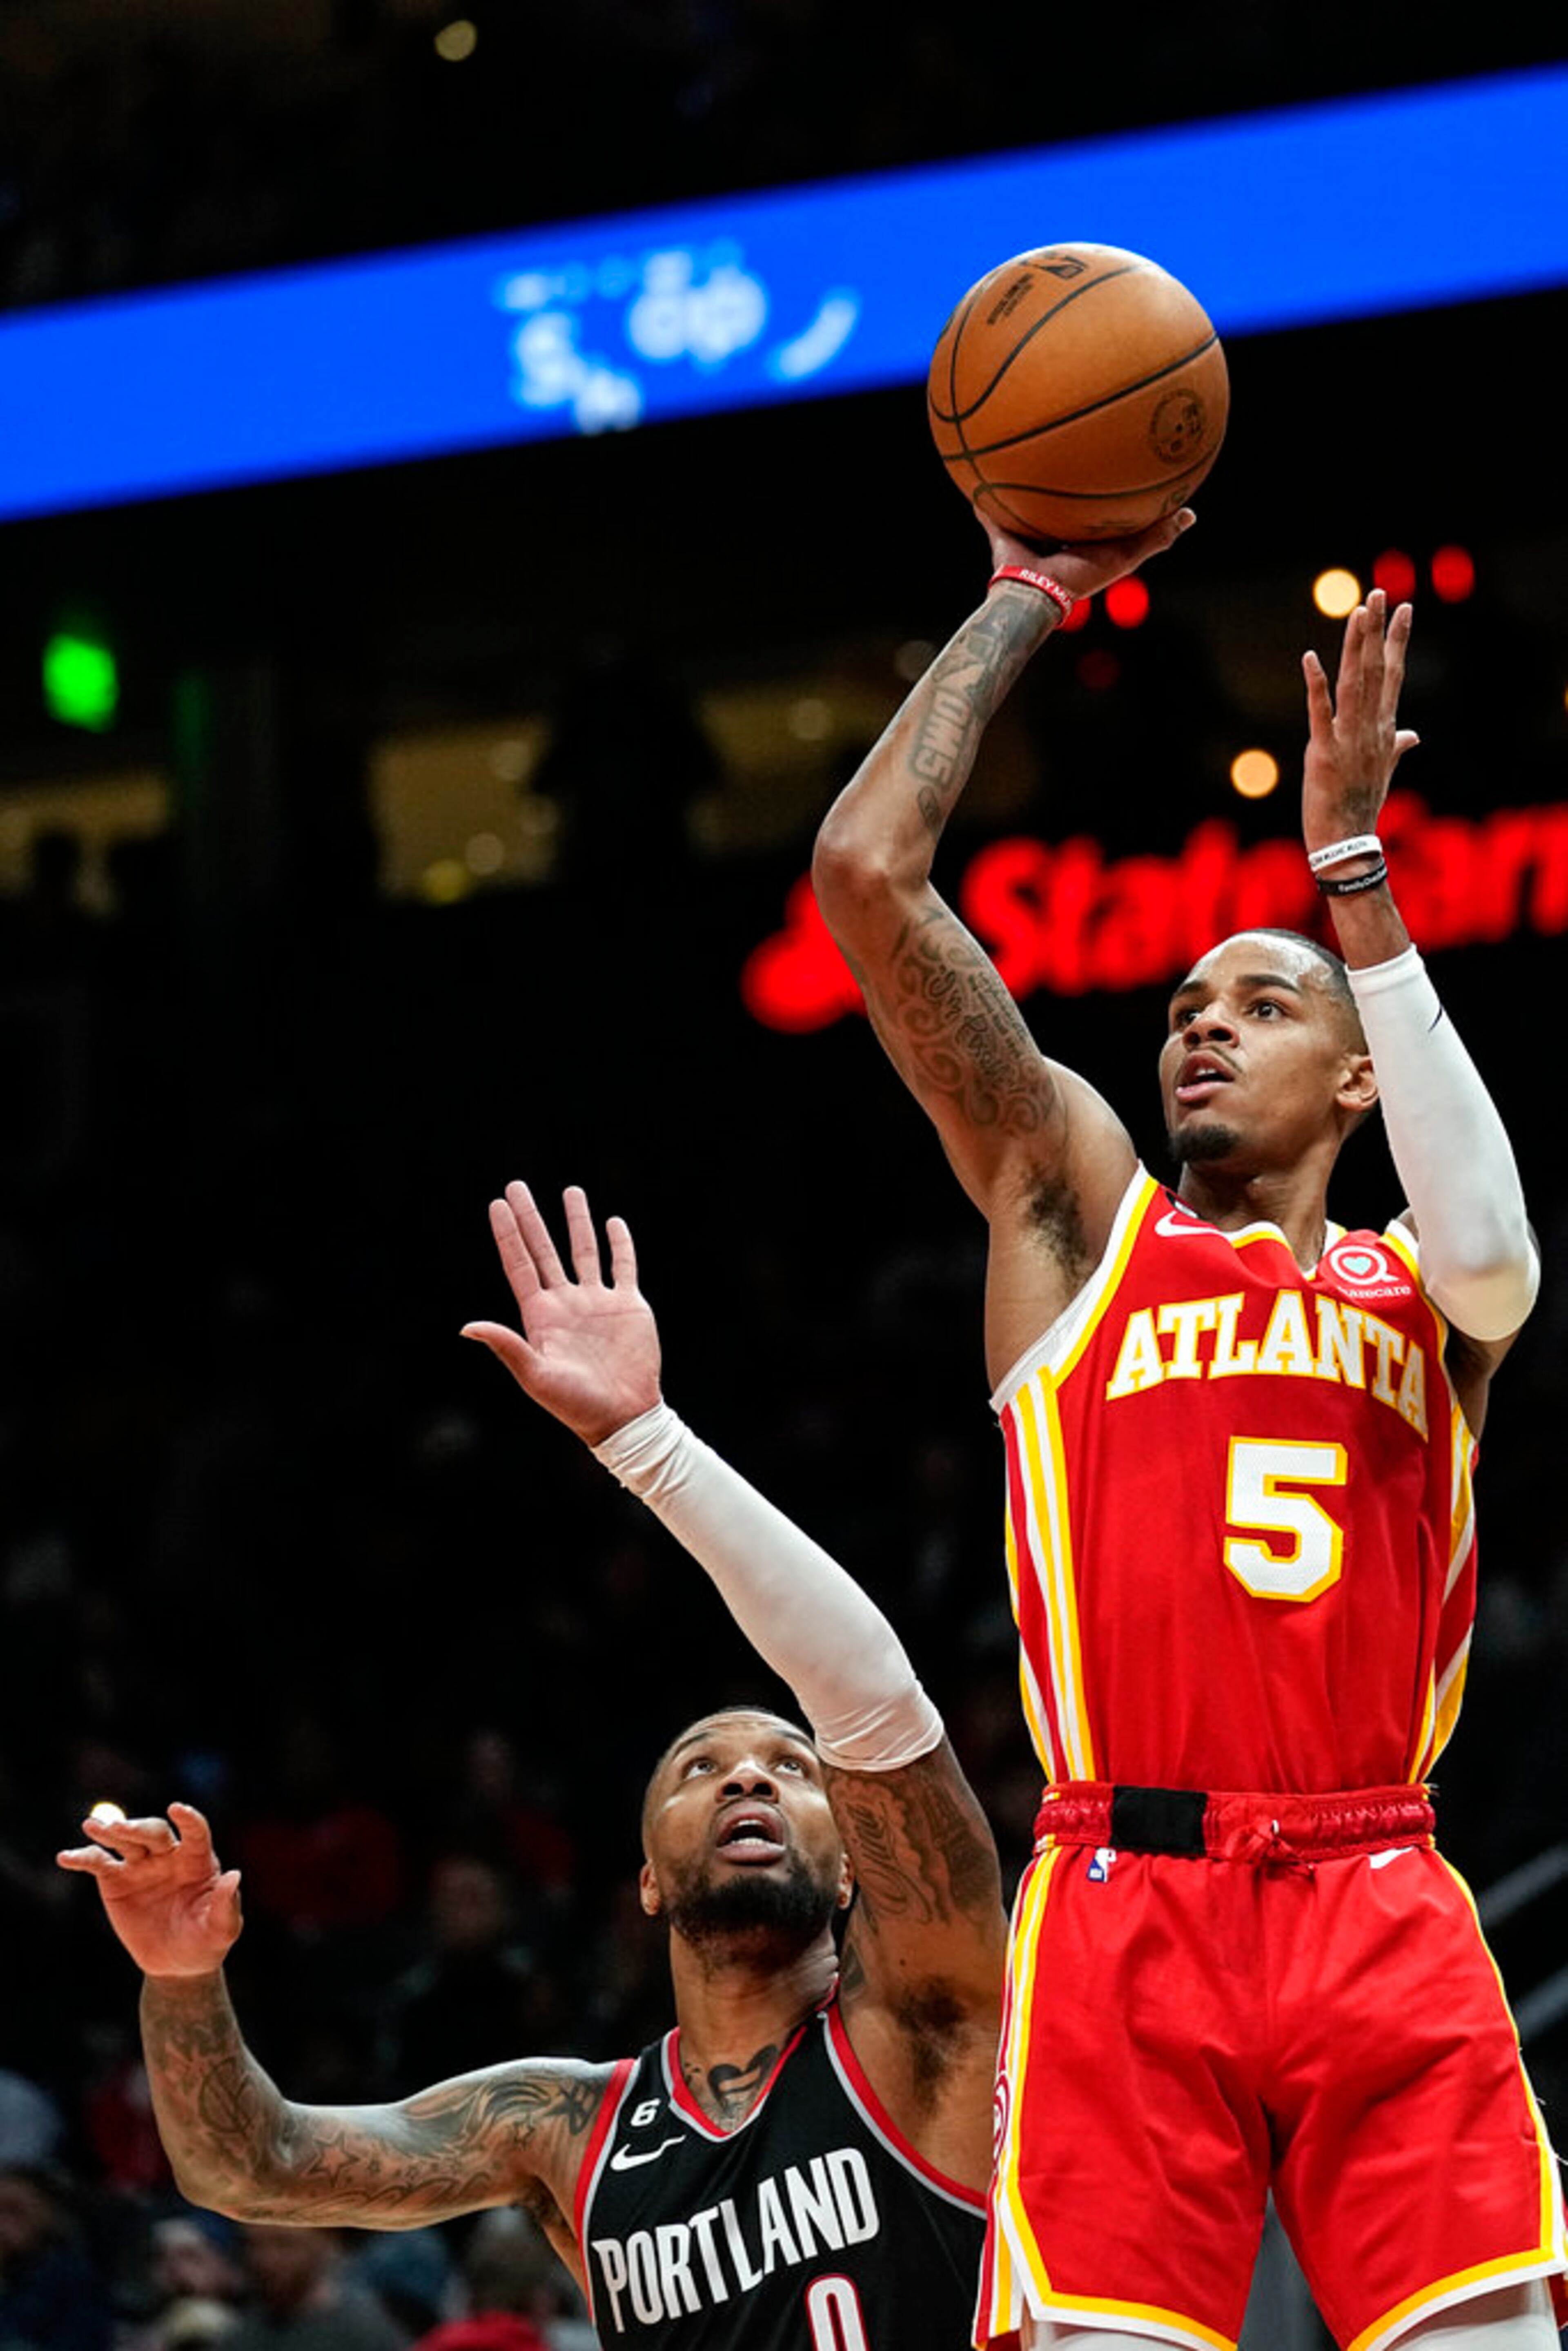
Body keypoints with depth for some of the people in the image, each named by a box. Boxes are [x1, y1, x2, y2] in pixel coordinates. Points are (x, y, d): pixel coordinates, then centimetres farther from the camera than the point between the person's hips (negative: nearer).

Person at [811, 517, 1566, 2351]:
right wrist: (1030, 593, 12)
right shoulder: (1077, 1205, 16)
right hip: (1128, 1905, -1)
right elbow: (863, 870, 8)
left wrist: (1352, 868, -6)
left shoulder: (1415, 1286, 19)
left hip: (1384, 1918, 1)